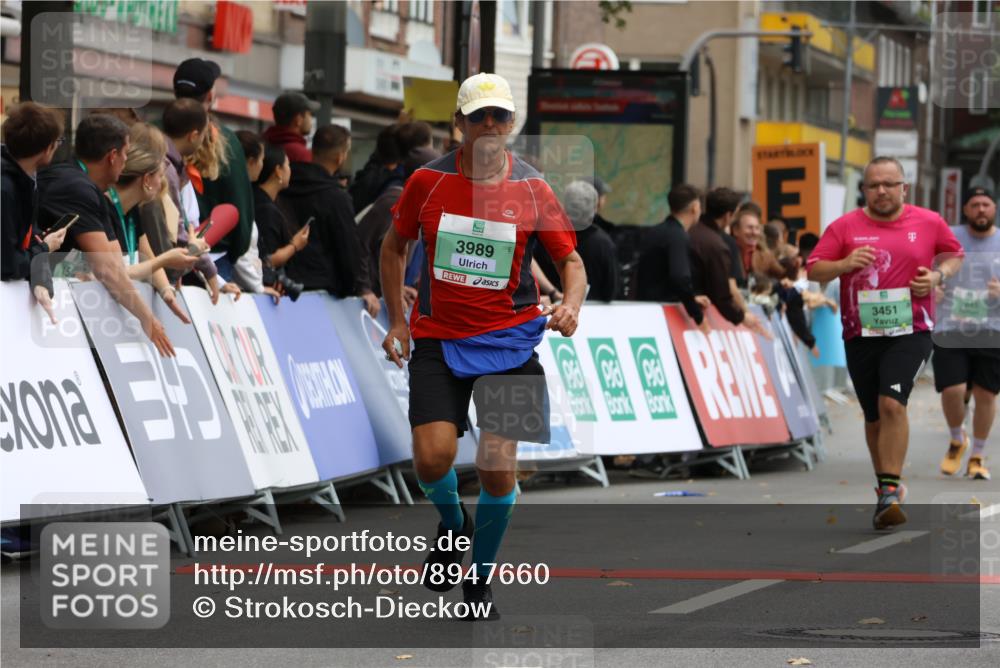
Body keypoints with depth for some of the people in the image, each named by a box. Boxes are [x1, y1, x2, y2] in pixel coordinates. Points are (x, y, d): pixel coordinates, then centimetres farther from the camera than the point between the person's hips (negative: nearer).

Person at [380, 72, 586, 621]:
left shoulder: (532, 189, -3)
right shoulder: (429, 181, -1)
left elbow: (571, 260, 1)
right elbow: (394, 246, 14)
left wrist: (571, 304, -20)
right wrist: (397, 321, 9)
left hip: (508, 341, -1)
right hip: (437, 340, 1)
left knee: (498, 468, -9)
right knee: (432, 457, -16)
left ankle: (480, 577, 15)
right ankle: (452, 524, 20)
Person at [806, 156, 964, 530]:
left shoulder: (929, 223, 4)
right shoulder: (845, 226, 3)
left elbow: (955, 255, 20)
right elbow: (813, 271, 1)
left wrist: (938, 275, -1)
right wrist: (844, 264, -17)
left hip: (911, 331, -2)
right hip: (860, 334, 2)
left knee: (892, 403, -21)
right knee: (874, 416, 11)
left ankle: (889, 492, -19)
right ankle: (887, 484, 30)